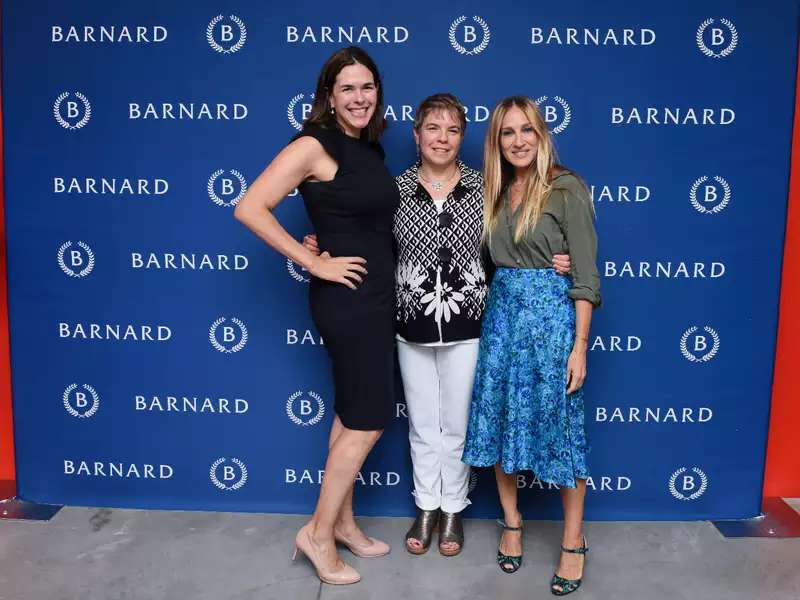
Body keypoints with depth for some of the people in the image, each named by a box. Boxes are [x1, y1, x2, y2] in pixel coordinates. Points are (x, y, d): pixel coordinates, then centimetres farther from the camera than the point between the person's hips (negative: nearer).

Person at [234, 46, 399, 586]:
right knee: (369, 421, -2)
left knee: (353, 416, 16)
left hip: (377, 296, 8)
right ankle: (319, 532, 14)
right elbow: (250, 208, -20)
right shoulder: (314, 147, -12)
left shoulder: (370, 150, 12)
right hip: (347, 297, -8)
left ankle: (343, 521, 31)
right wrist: (315, 263, -19)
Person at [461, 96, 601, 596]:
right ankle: (512, 523, 29)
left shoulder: (567, 189, -7)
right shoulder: (497, 192, 11)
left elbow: (585, 274, -9)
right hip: (502, 315, 6)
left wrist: (580, 347, -13)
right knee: (499, 419, 9)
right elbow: (491, 261, 13)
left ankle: (574, 543, 19)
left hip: (551, 316, -5)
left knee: (559, 425, 1)